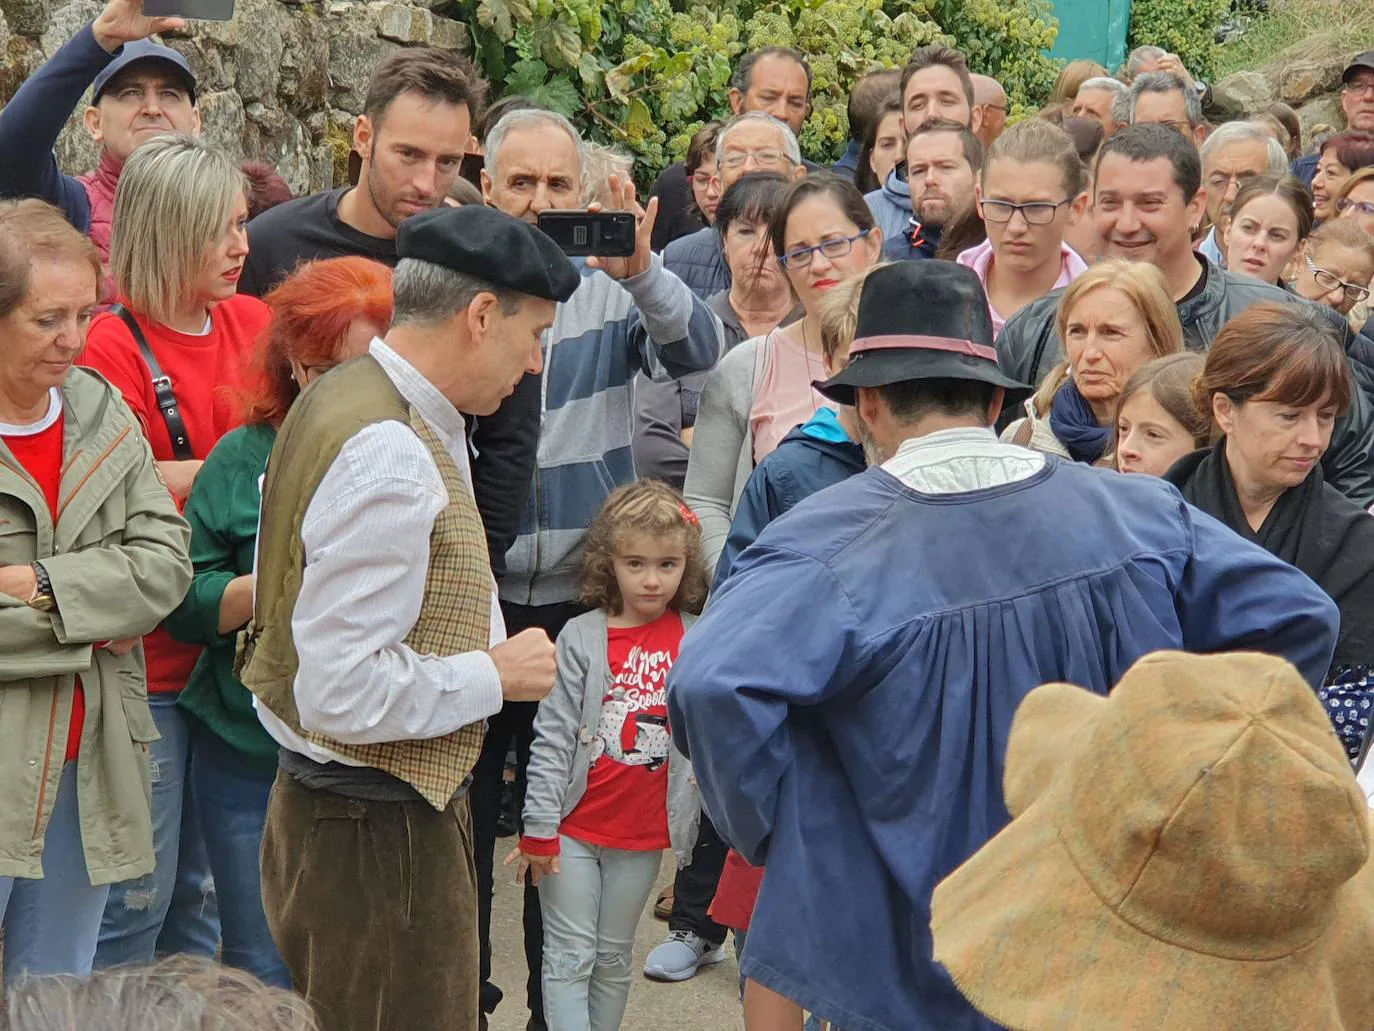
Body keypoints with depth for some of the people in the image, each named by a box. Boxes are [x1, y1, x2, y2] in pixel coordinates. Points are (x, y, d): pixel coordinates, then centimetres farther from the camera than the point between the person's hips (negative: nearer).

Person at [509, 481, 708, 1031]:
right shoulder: (582, 639, -9)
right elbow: (551, 738, -9)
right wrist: (538, 829, -9)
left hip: (642, 836, 2)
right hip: (571, 829, -2)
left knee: (613, 959, 15)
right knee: (570, 956, 3)